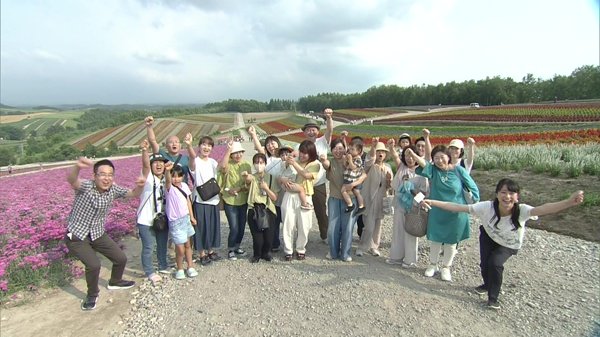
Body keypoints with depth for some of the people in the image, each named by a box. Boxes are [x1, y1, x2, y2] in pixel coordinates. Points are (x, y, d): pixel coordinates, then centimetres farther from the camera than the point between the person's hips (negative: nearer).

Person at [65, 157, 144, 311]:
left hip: (98, 234, 5)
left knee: (121, 258, 9)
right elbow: (71, 180, -48)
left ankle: (115, 282, 42)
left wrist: (140, 186, -30)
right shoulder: (86, 187, -27)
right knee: (94, 265, -21)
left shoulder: (113, 189, -11)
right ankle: (92, 295, 10)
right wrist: (77, 167, -73)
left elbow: (133, 194, -4)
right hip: (76, 236, -5)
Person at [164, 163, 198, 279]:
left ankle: (190, 267, 32)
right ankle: (180, 269, 22)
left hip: (186, 219, 6)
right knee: (180, 249, -3)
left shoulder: (185, 186, 1)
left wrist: (192, 216, 10)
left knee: (188, 245, 17)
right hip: (175, 222, -6)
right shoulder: (170, 188, -16)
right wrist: (167, 171, -61)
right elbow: (168, 181, -40)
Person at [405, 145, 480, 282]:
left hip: (456, 213, -1)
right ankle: (433, 264, 34)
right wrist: (413, 155, -48)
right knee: (435, 239, 14)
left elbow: (472, 188, 0)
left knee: (451, 241, 13)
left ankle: (446, 267, 32)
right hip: (436, 212, 1)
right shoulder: (433, 169, -7)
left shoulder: (459, 170, -9)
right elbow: (423, 163, -28)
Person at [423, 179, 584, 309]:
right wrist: (433, 202, -47)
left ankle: (493, 297, 7)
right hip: (488, 236, 1)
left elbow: (543, 209, -56)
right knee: (485, 263, -4)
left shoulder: (521, 210, -37)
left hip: (509, 244, -1)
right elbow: (458, 207, -38)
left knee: (495, 263, -19)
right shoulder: (487, 207, -35)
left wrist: (569, 202, -75)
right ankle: (487, 284, 34)